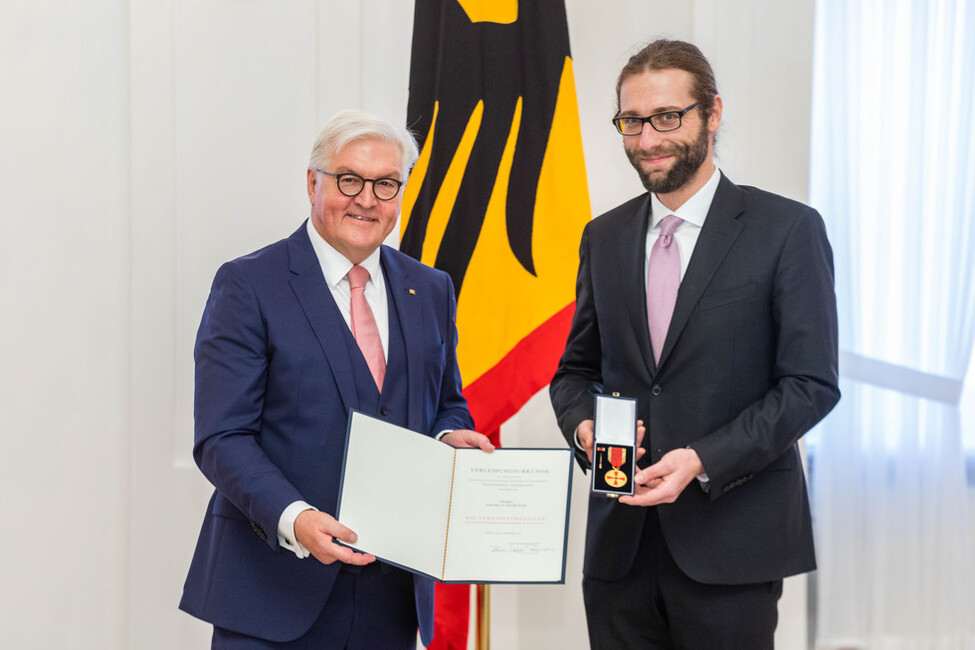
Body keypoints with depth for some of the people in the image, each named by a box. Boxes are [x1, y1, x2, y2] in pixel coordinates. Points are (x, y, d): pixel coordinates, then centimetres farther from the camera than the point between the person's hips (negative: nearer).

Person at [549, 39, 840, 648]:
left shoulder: (788, 229, -4)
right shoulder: (604, 237, 11)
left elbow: (811, 383, -8)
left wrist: (702, 460, -18)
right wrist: (583, 424, -5)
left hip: (730, 544, -4)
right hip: (620, 544, 4)